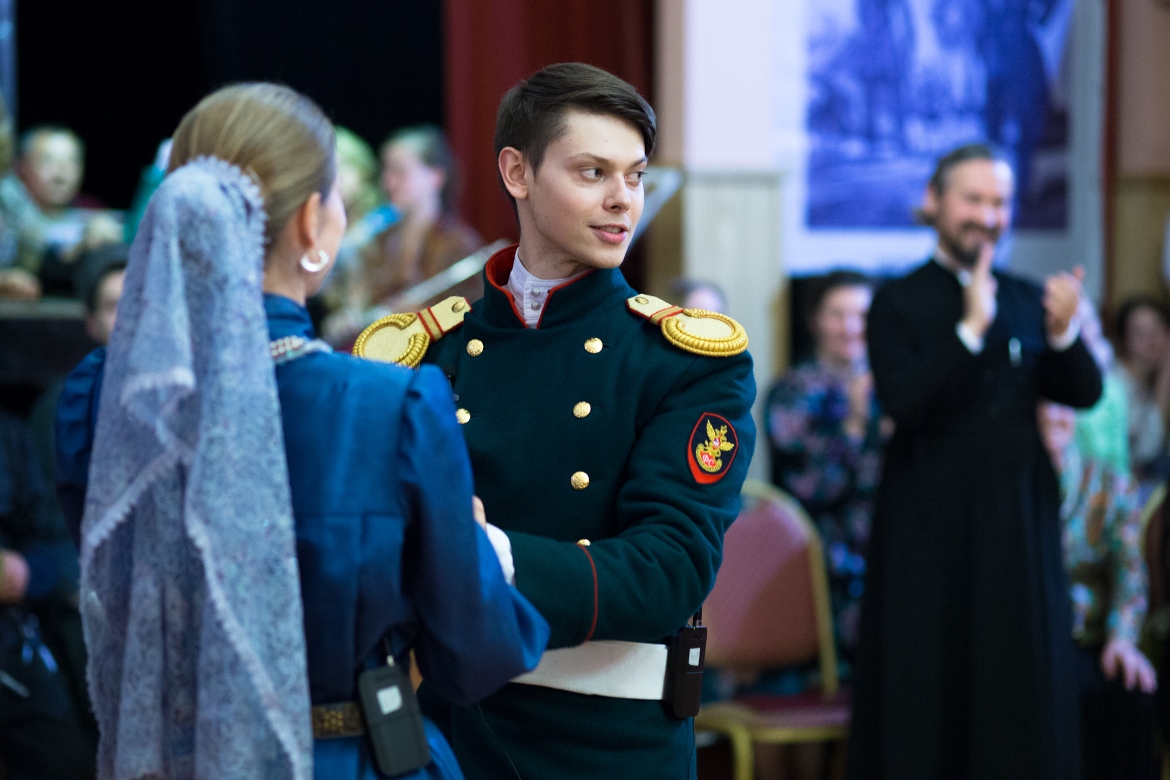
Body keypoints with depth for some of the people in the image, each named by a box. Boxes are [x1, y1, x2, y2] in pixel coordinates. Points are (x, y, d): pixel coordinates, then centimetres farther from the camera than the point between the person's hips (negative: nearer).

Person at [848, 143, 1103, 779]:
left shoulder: (1028, 300, 10)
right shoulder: (898, 304, -1)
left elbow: (1084, 393, 0)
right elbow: (901, 403, -15)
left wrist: (1063, 333, -19)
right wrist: (971, 329, -20)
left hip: (1018, 526, 3)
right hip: (930, 529, -3)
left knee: (1022, 685, 4)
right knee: (928, 687, 1)